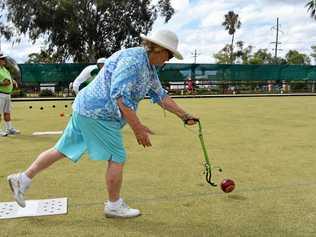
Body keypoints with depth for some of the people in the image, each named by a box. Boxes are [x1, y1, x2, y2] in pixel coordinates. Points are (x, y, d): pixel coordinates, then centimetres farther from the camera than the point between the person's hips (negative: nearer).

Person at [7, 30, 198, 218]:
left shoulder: (150, 68, 14)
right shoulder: (132, 59, -18)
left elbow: (161, 96, 19)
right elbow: (120, 96, -26)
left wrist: (185, 116, 15)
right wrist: (137, 127, -26)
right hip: (98, 113, -10)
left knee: (62, 150, 15)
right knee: (117, 158, 0)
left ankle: (23, 179, 24)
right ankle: (114, 206, 16)